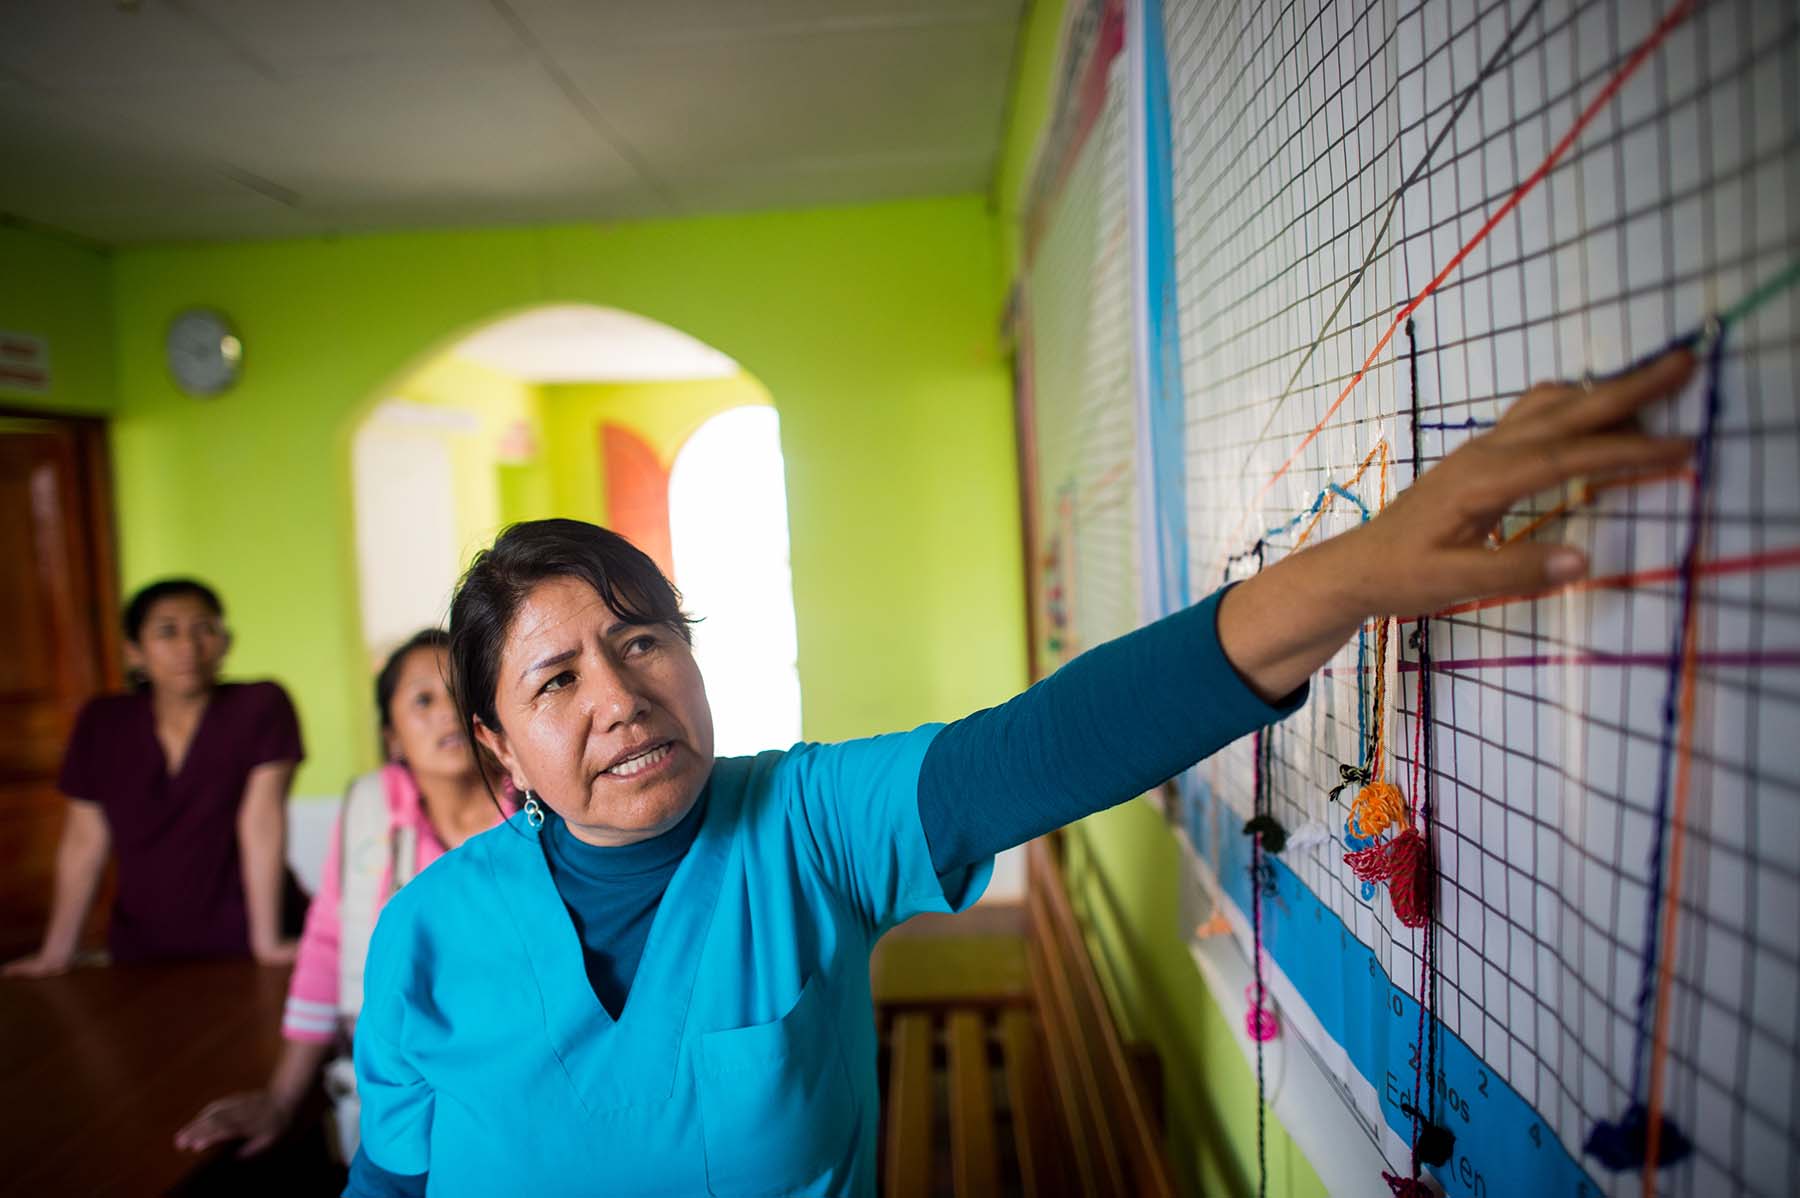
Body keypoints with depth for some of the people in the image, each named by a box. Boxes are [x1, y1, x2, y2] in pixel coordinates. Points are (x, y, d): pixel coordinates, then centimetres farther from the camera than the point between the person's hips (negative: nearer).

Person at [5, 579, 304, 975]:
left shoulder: (261, 706, -8)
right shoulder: (101, 723, 2)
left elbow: (261, 821, -13)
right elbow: (85, 841, 5)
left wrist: (268, 941, -15)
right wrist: (56, 953, 5)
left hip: (242, 944, -4)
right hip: (142, 950, 4)